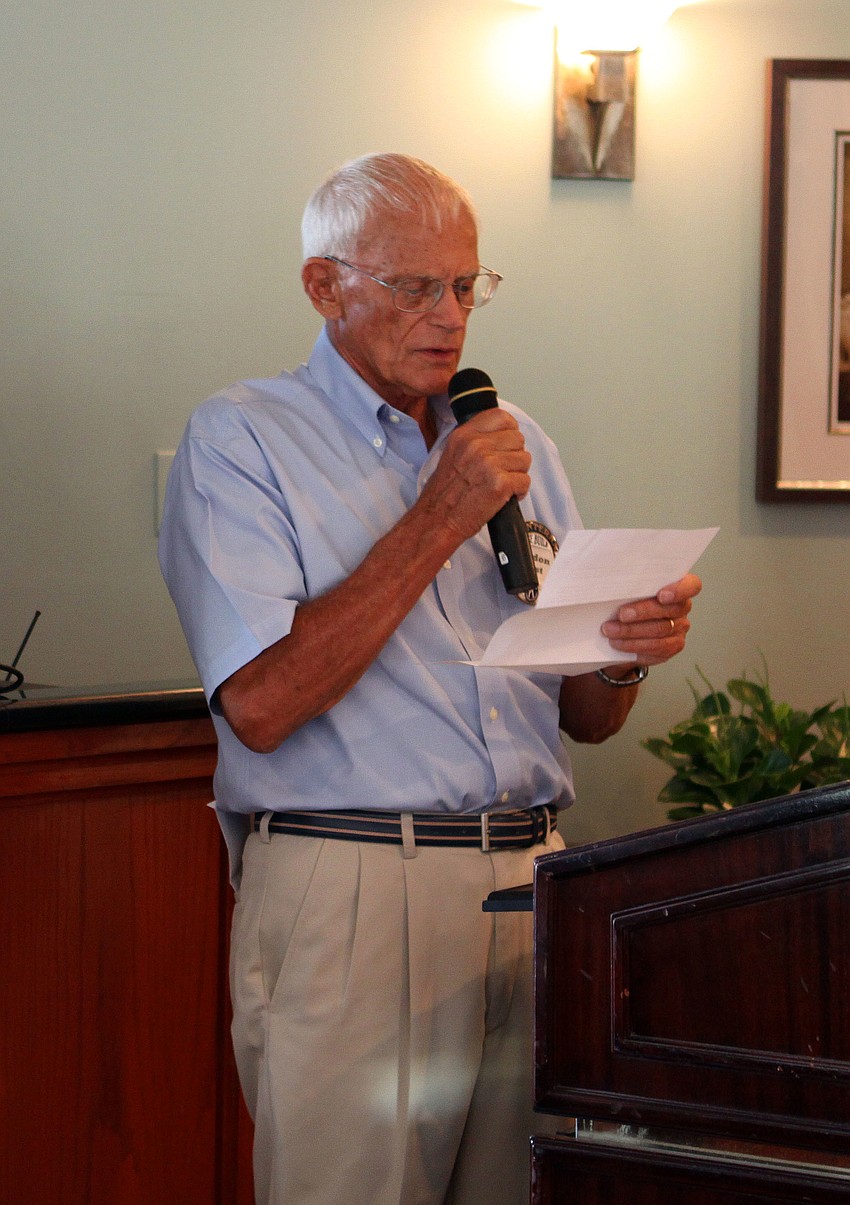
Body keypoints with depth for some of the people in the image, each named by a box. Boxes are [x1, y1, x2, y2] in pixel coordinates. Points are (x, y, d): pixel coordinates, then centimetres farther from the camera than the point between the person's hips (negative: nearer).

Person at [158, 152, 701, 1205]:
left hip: (531, 880, 5)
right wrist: (437, 523, -12)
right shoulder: (240, 441, -1)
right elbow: (260, 705, -15)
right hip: (349, 894, -5)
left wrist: (630, 648, -5)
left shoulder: (513, 445, 18)